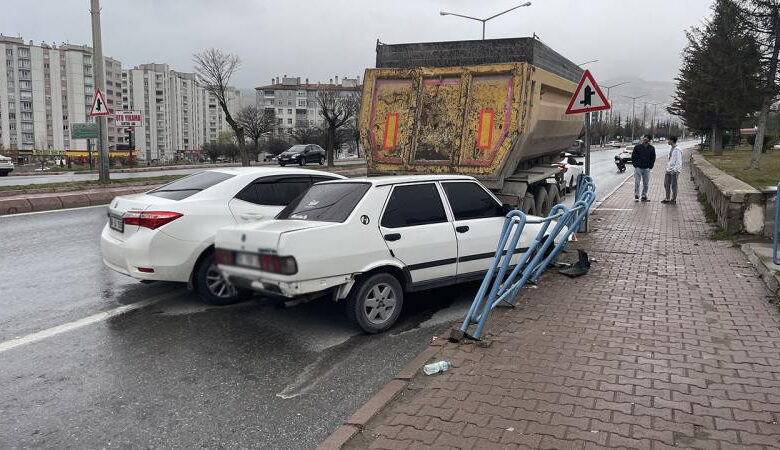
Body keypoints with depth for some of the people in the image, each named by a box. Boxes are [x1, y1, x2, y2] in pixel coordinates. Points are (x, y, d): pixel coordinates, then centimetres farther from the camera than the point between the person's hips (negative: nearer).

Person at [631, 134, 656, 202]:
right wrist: (635, 165, -6)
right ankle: (636, 196, 2)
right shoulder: (637, 147, -2)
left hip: (646, 169, 2)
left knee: (646, 184, 6)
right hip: (638, 168, -2)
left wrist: (650, 167, 1)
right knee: (637, 183, -4)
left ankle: (644, 196, 15)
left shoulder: (652, 148, 4)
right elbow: (633, 157, 2)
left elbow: (653, 158, 10)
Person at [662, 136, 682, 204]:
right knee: (666, 184, 10)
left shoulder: (677, 150, -16)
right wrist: (668, 167, 17)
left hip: (674, 171, -9)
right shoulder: (671, 149, 12)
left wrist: (675, 170, -21)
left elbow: (678, 161, -18)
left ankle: (674, 199, 12)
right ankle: (667, 198, 19)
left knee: (673, 185, 1)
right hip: (668, 170, 9)